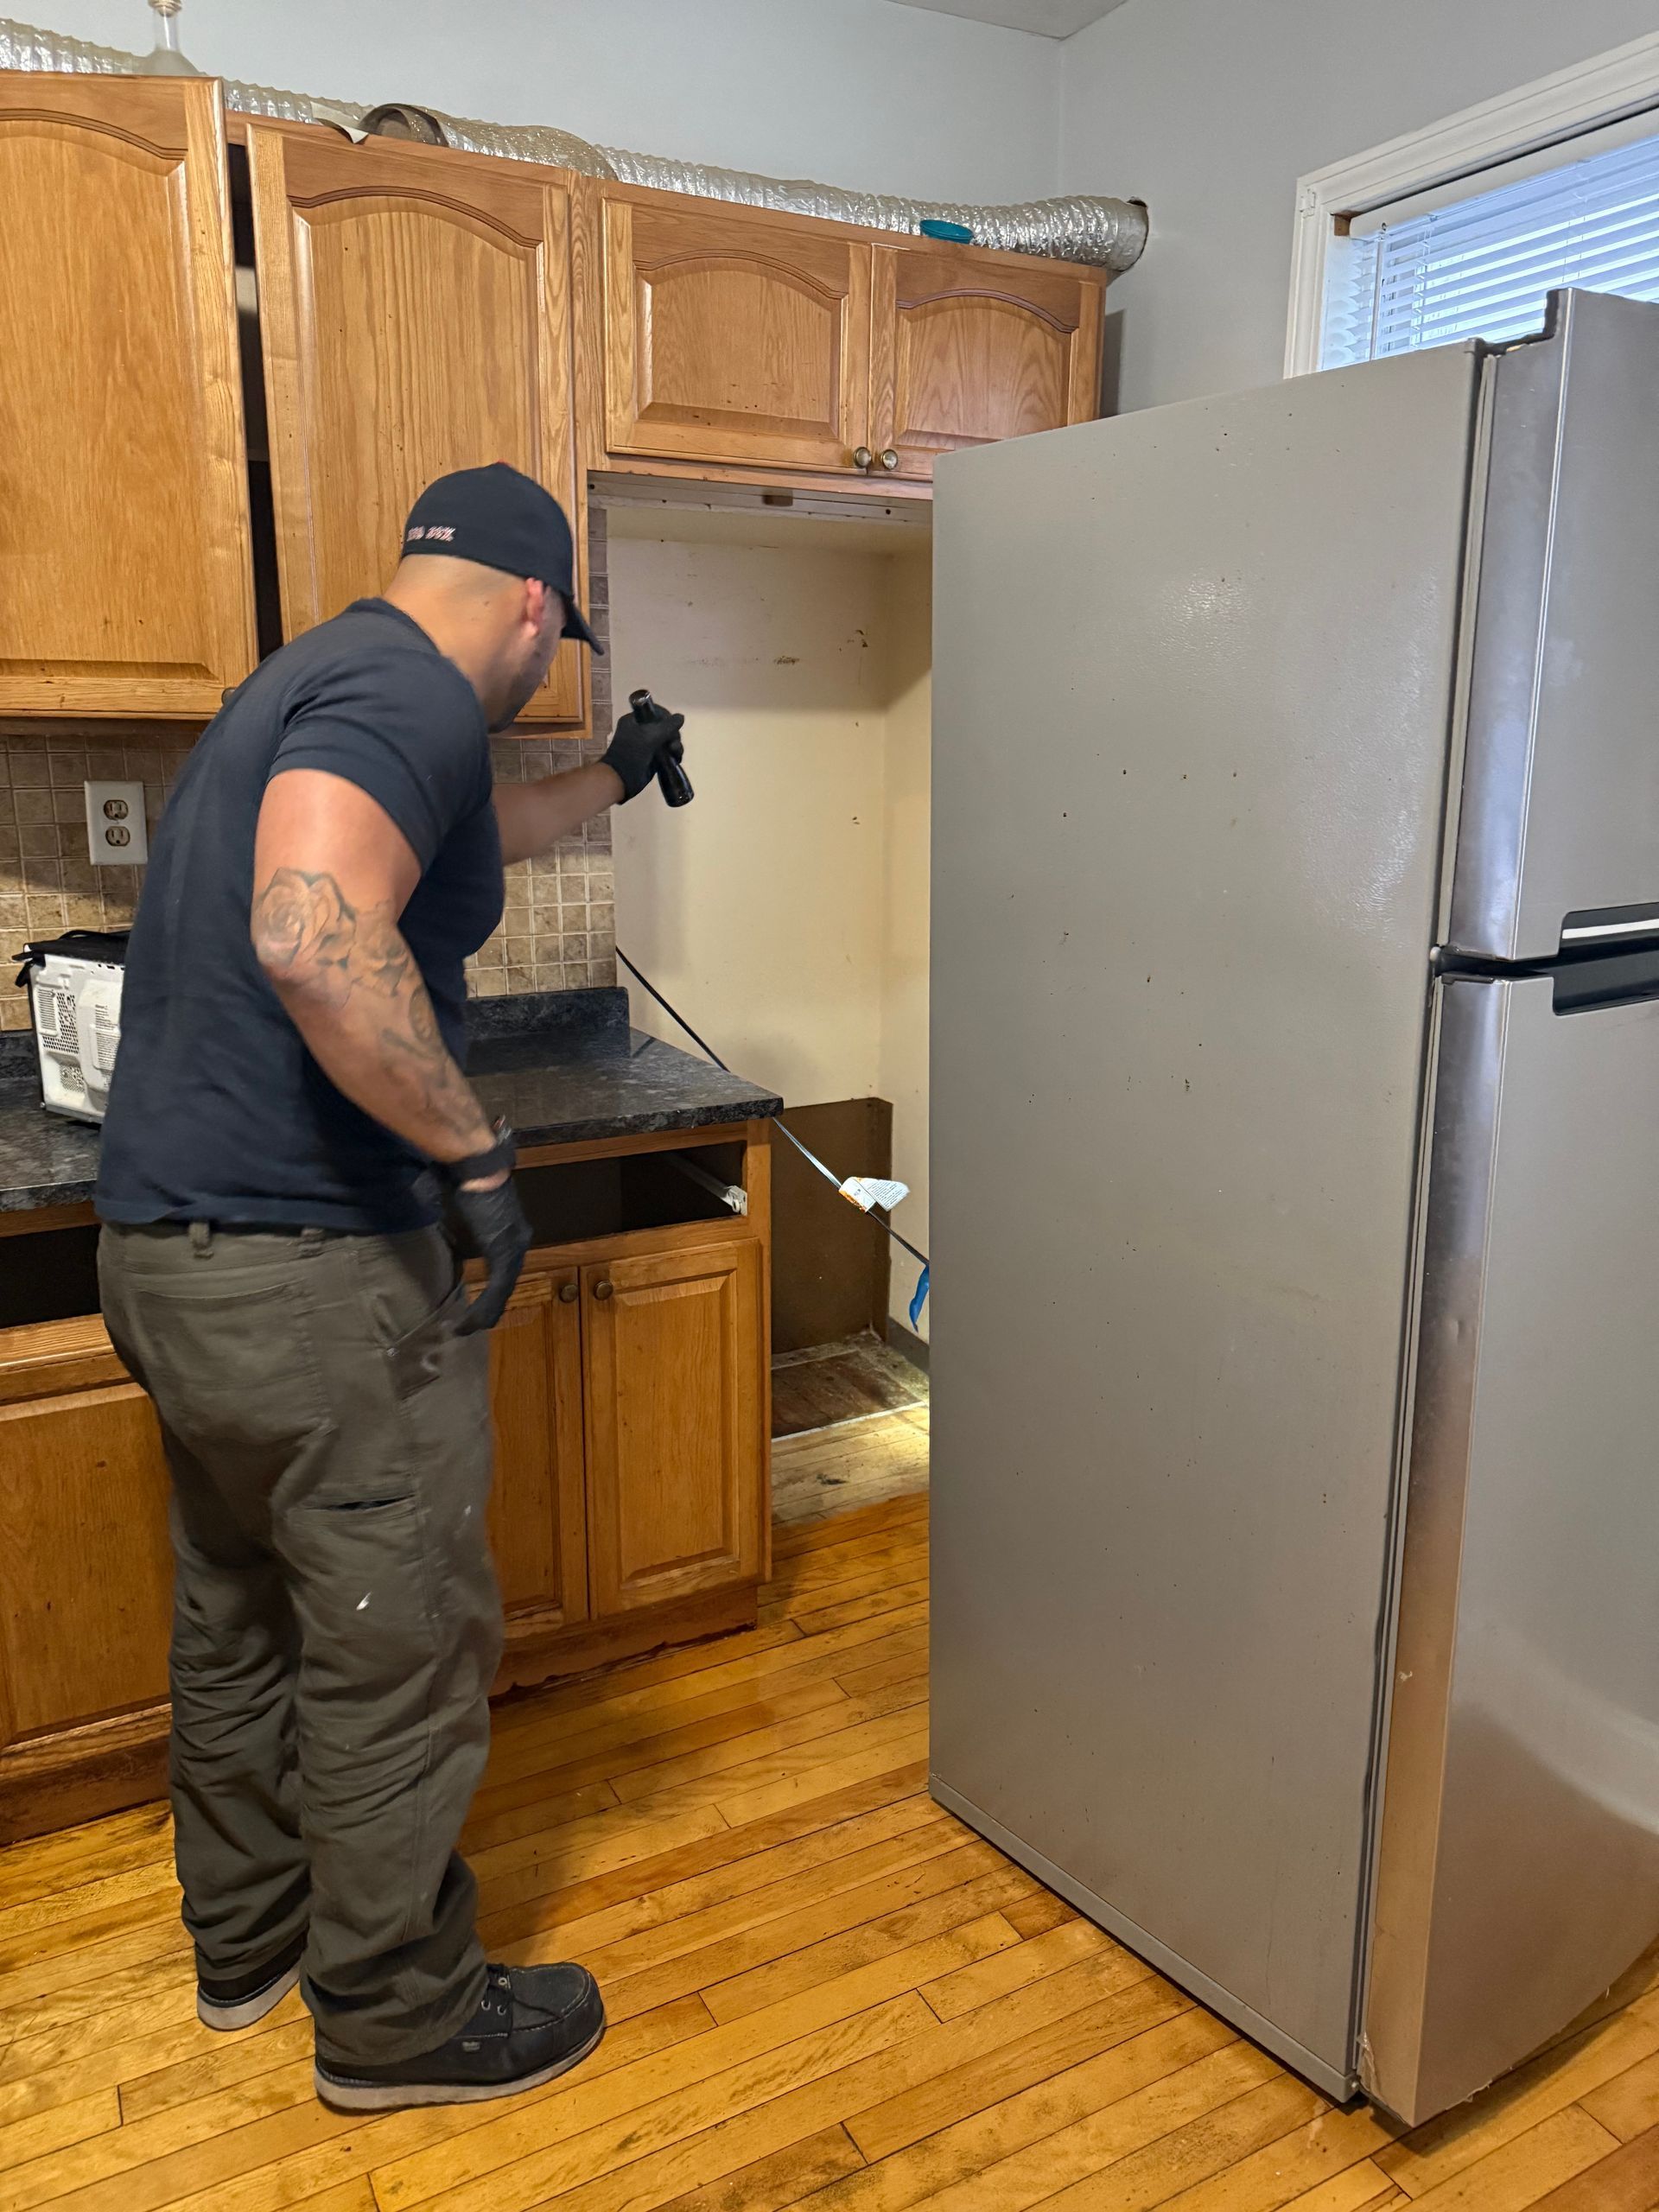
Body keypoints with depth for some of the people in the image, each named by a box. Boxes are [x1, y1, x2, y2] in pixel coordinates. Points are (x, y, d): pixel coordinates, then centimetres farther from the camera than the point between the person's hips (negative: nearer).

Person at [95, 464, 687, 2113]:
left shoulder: (313, 679, 17)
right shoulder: (411, 693, -15)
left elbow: (464, 836, 35)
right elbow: (315, 934, -33)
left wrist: (616, 779, 48)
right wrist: (475, 1152, -23)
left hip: (168, 1245, 10)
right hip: (309, 1267, -10)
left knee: (239, 1621, 22)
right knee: (397, 1653, 6)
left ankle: (247, 1941, 41)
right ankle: (398, 2012, 25)